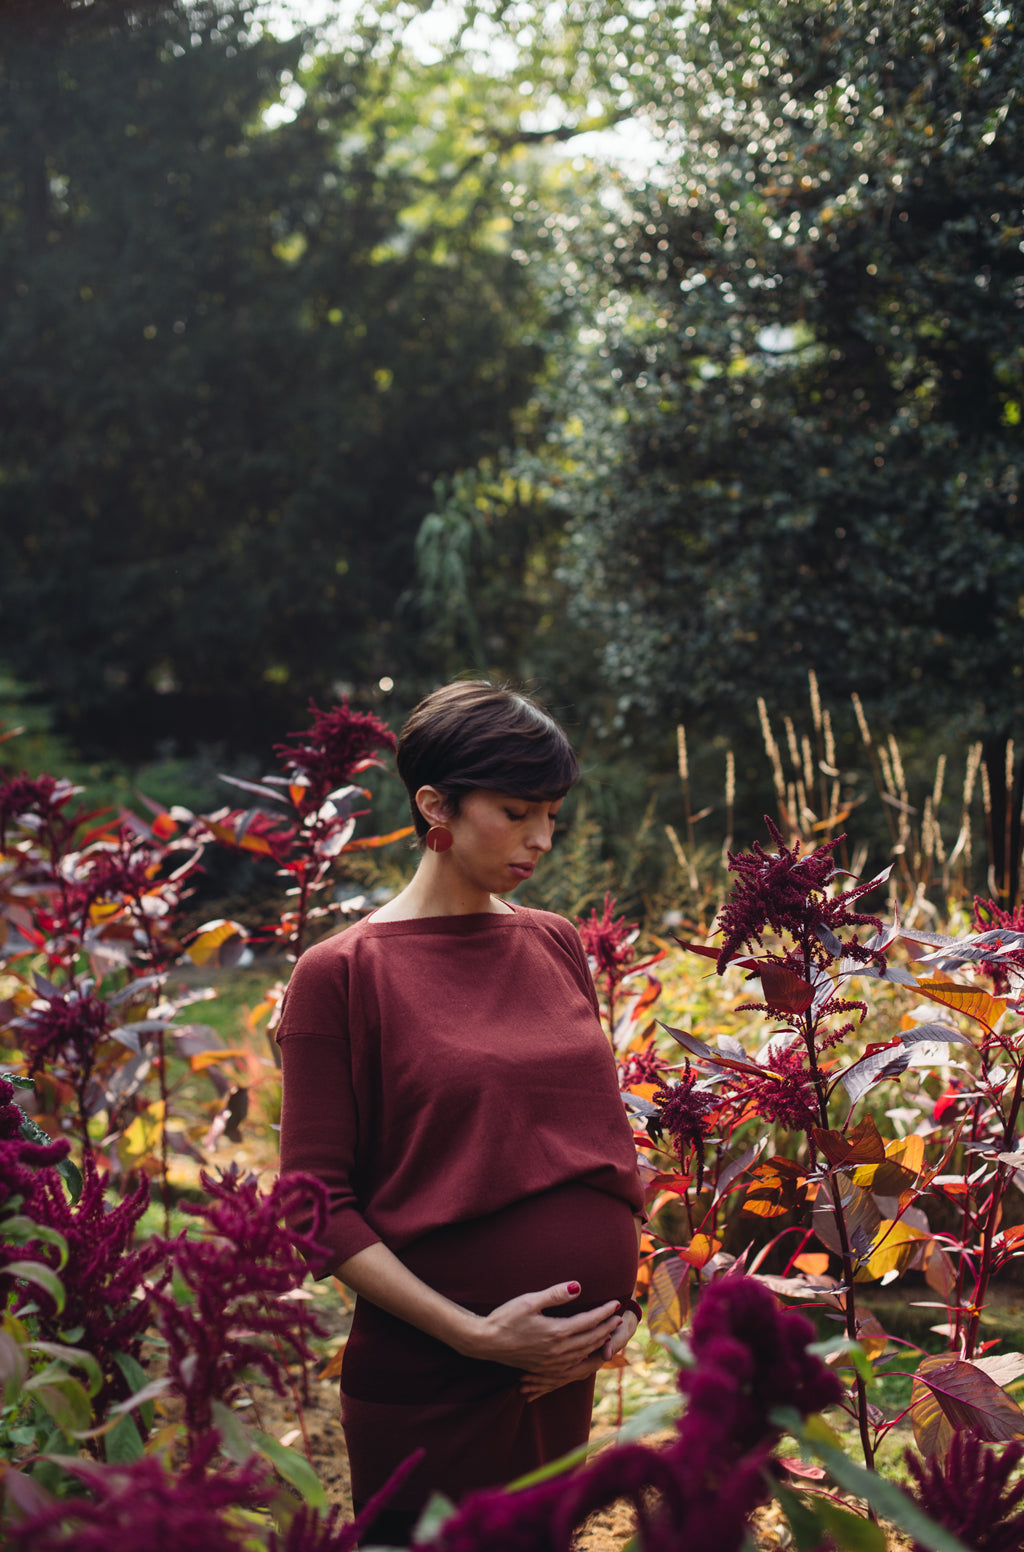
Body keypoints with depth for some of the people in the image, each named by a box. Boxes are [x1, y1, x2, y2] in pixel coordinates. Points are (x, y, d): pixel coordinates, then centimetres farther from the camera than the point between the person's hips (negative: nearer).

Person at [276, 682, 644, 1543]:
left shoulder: (557, 945, 7)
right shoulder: (341, 974, -9)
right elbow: (321, 1204, -9)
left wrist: (625, 1296, 3)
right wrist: (472, 1333, -16)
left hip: (574, 1372, 5)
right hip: (429, 1384, -5)